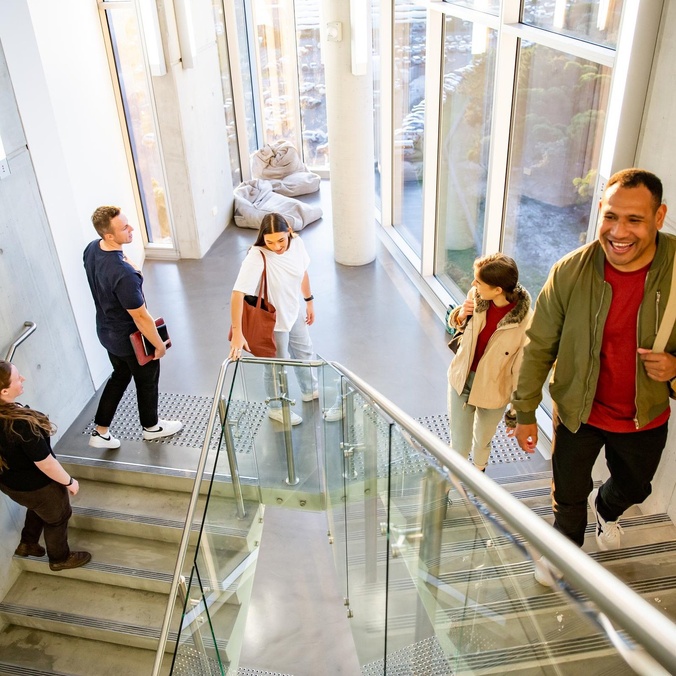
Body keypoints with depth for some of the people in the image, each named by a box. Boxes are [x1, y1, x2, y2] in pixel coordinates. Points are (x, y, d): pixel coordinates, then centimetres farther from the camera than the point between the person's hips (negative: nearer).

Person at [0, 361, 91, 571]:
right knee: (57, 517, 22)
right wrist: (69, 482, -12)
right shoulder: (21, 424, -41)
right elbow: (46, 464, -29)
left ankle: (27, 543, 54)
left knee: (38, 508, 36)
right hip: (34, 486, -7)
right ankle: (60, 558, 45)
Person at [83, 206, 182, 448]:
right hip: (131, 339, -8)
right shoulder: (123, 274, -38)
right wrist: (159, 344, -15)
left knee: (120, 375, 28)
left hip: (106, 331, 8)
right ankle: (151, 427, 44)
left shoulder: (91, 249, -11)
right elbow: (140, 317, -27)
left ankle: (100, 431, 35)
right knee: (147, 381, 19)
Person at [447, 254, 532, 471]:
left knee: (482, 441, 24)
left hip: (493, 391, -2)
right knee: (459, 445, 10)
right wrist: (460, 315, -18)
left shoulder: (526, 322, -29)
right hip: (461, 379, 2)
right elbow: (456, 322, 6)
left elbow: (522, 369, -18)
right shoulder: (476, 296, -16)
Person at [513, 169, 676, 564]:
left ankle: (607, 509, 67)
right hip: (578, 412, -2)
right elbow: (540, 347, -11)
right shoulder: (570, 272, -23)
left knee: (633, 488, 30)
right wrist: (525, 412, -5)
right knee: (569, 496, 19)